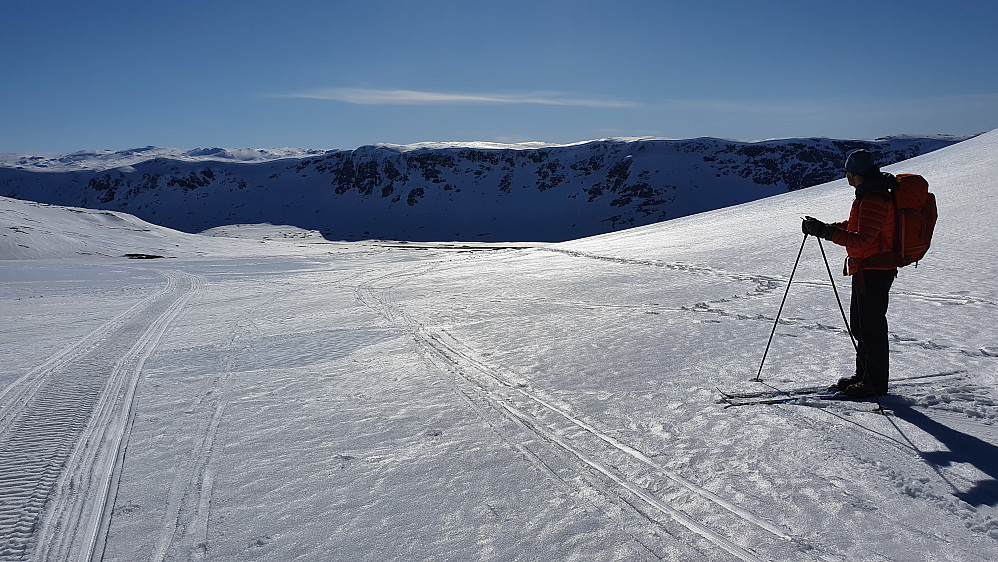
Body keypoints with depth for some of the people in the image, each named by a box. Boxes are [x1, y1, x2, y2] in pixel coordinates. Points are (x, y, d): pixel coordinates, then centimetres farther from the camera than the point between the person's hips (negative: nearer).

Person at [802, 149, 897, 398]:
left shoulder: (874, 200, -22)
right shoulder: (870, 194, 12)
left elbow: (862, 241, -27)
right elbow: (854, 226, 20)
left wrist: (827, 232, -29)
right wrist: (824, 228, 9)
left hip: (874, 271, -11)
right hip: (866, 269, 11)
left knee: (871, 326, -3)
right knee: (859, 322, 17)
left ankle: (877, 383, 8)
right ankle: (863, 375, 29)